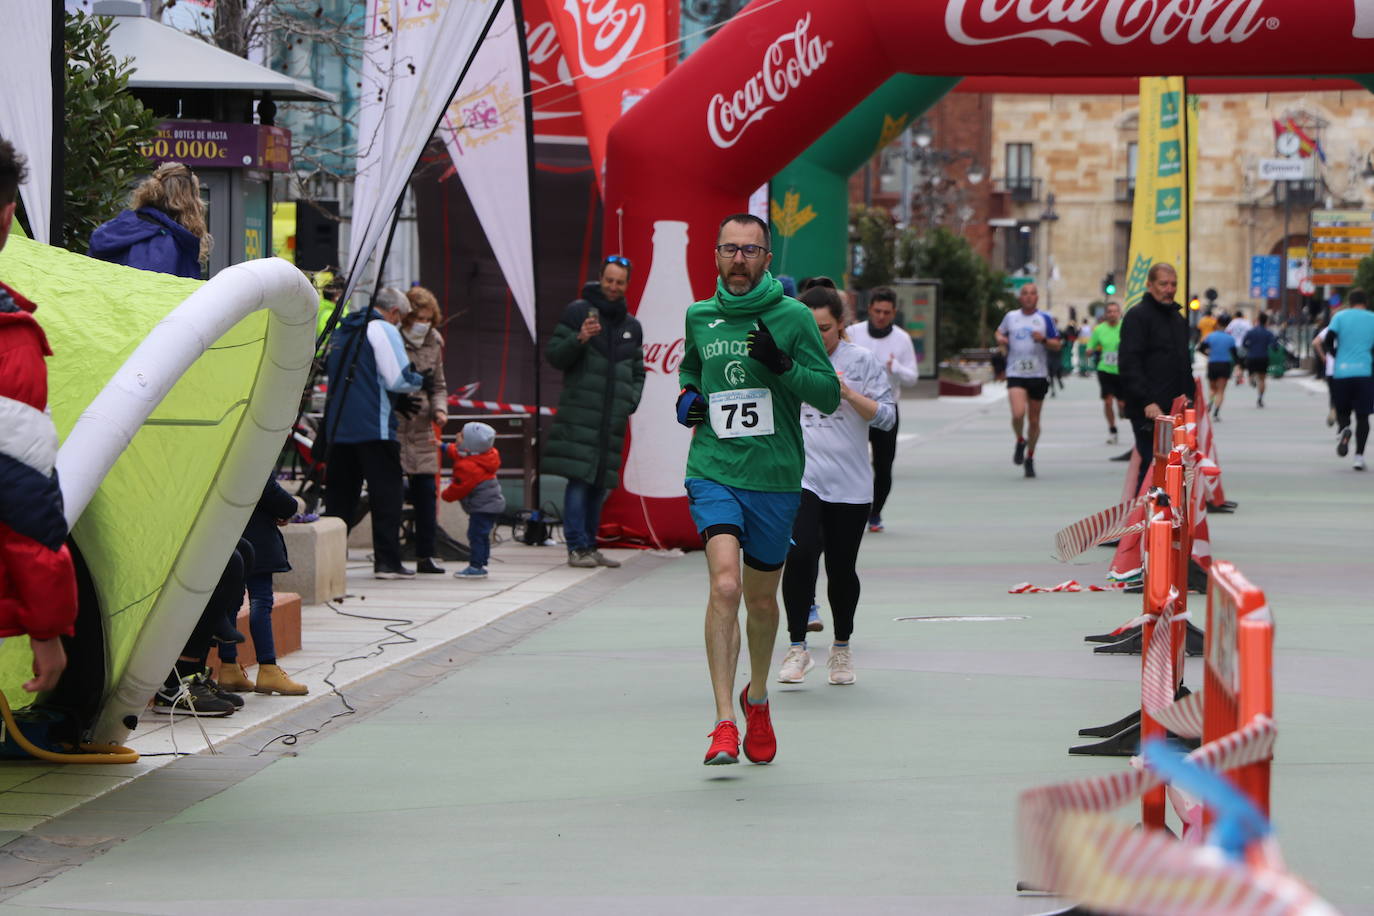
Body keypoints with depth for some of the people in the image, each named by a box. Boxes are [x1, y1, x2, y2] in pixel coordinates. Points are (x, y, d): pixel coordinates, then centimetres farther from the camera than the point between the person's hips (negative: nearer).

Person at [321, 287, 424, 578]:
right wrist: (419, 381, 9)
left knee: (339, 495, 10)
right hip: (374, 428, -7)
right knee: (386, 493, -2)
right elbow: (398, 379, -15)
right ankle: (387, 561, -5)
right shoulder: (384, 330, -5)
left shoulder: (341, 333, 20)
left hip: (337, 429, 7)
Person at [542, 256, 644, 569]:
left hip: (613, 420, 5)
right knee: (579, 479, -12)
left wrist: (631, 401, 9)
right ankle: (577, 547, -11)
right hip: (579, 413, -5)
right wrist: (579, 340, -17)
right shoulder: (578, 311, 2)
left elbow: (638, 372, 26)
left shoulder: (632, 326, 18)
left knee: (600, 483, 7)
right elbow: (553, 355, 0)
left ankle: (590, 546, 13)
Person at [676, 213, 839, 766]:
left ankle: (757, 698, 41)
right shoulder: (699, 317, 7)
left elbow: (829, 396, -2)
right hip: (713, 472, 0)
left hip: (775, 478, 0)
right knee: (725, 585, -20)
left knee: (762, 600, 14)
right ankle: (725, 723, -22)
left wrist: (783, 364, -18)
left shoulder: (792, 317, -2)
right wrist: (687, 394, 6)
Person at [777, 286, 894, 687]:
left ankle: (842, 648, 27)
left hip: (850, 485, 1)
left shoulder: (863, 361, 3)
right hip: (799, 478, 0)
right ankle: (797, 647, -10)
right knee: (800, 555, -20)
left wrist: (848, 392, -14)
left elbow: (886, 416, -2)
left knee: (841, 569, 6)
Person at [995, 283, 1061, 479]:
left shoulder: (1044, 319, 3)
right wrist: (1000, 339, 2)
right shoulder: (1010, 317, 7)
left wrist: (1044, 340, -17)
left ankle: (1030, 458, 24)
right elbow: (1000, 332, 26)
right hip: (1016, 374, 0)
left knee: (1034, 420, 7)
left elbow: (1057, 345, 3)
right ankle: (1020, 441, 10)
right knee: (1018, 414, -21)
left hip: (1038, 375, 0)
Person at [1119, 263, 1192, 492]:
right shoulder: (1137, 316, -6)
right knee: (1151, 465, -10)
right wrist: (1147, 402, -23)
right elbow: (1129, 364, -15)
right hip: (1148, 412, -8)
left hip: (1174, 409, 8)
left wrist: (1188, 395, 16)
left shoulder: (1178, 319, 20)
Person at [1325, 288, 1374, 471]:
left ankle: (1343, 429, -21)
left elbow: (1329, 339, -7)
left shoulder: (1341, 316, 4)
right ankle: (1359, 456, -2)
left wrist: (1337, 355, 10)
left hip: (1341, 372, 0)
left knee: (1342, 411, 13)